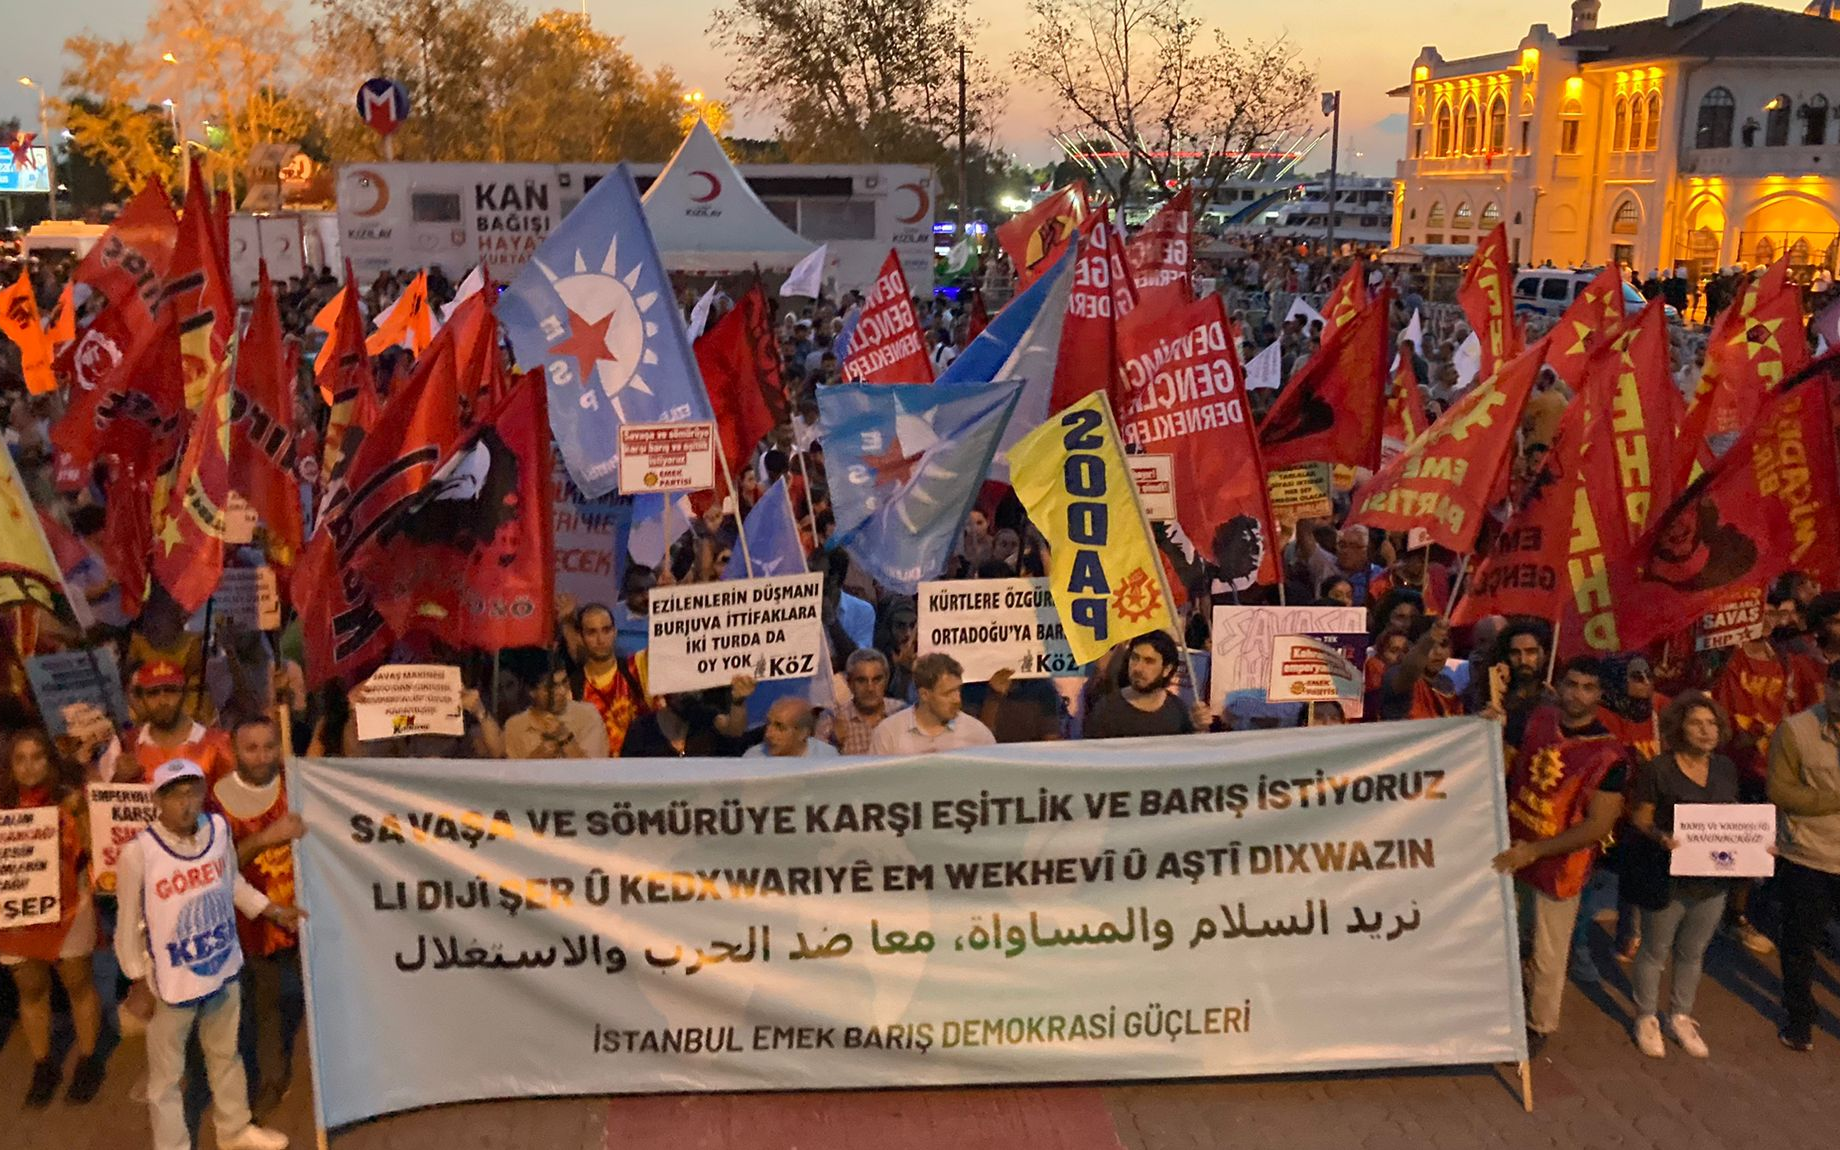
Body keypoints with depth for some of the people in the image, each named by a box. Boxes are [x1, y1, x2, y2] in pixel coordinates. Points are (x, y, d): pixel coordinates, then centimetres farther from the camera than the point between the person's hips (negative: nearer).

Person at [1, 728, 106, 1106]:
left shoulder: (70, 798, -7)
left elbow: (93, 847, -9)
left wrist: (80, 813, -20)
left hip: (66, 907, -3)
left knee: (78, 982, 11)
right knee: (31, 988, 15)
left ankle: (88, 1062, 25)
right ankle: (44, 1066, 30)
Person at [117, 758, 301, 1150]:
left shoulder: (219, 829, -10)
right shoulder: (138, 853, -24)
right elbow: (129, 925, -12)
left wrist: (273, 910, 7)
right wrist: (138, 984, -7)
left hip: (224, 968, 5)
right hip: (171, 980, -5)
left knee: (225, 1054, 26)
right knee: (167, 1073, 12)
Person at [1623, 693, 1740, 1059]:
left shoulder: (1726, 768, 4)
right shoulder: (1657, 769, -13)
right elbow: (1640, 819, -11)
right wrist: (1661, 837, -31)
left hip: (1712, 878, 5)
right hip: (1668, 876, -5)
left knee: (1693, 952, 18)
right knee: (1655, 950, 9)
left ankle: (1681, 1017, 36)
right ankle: (1646, 1019, 26)